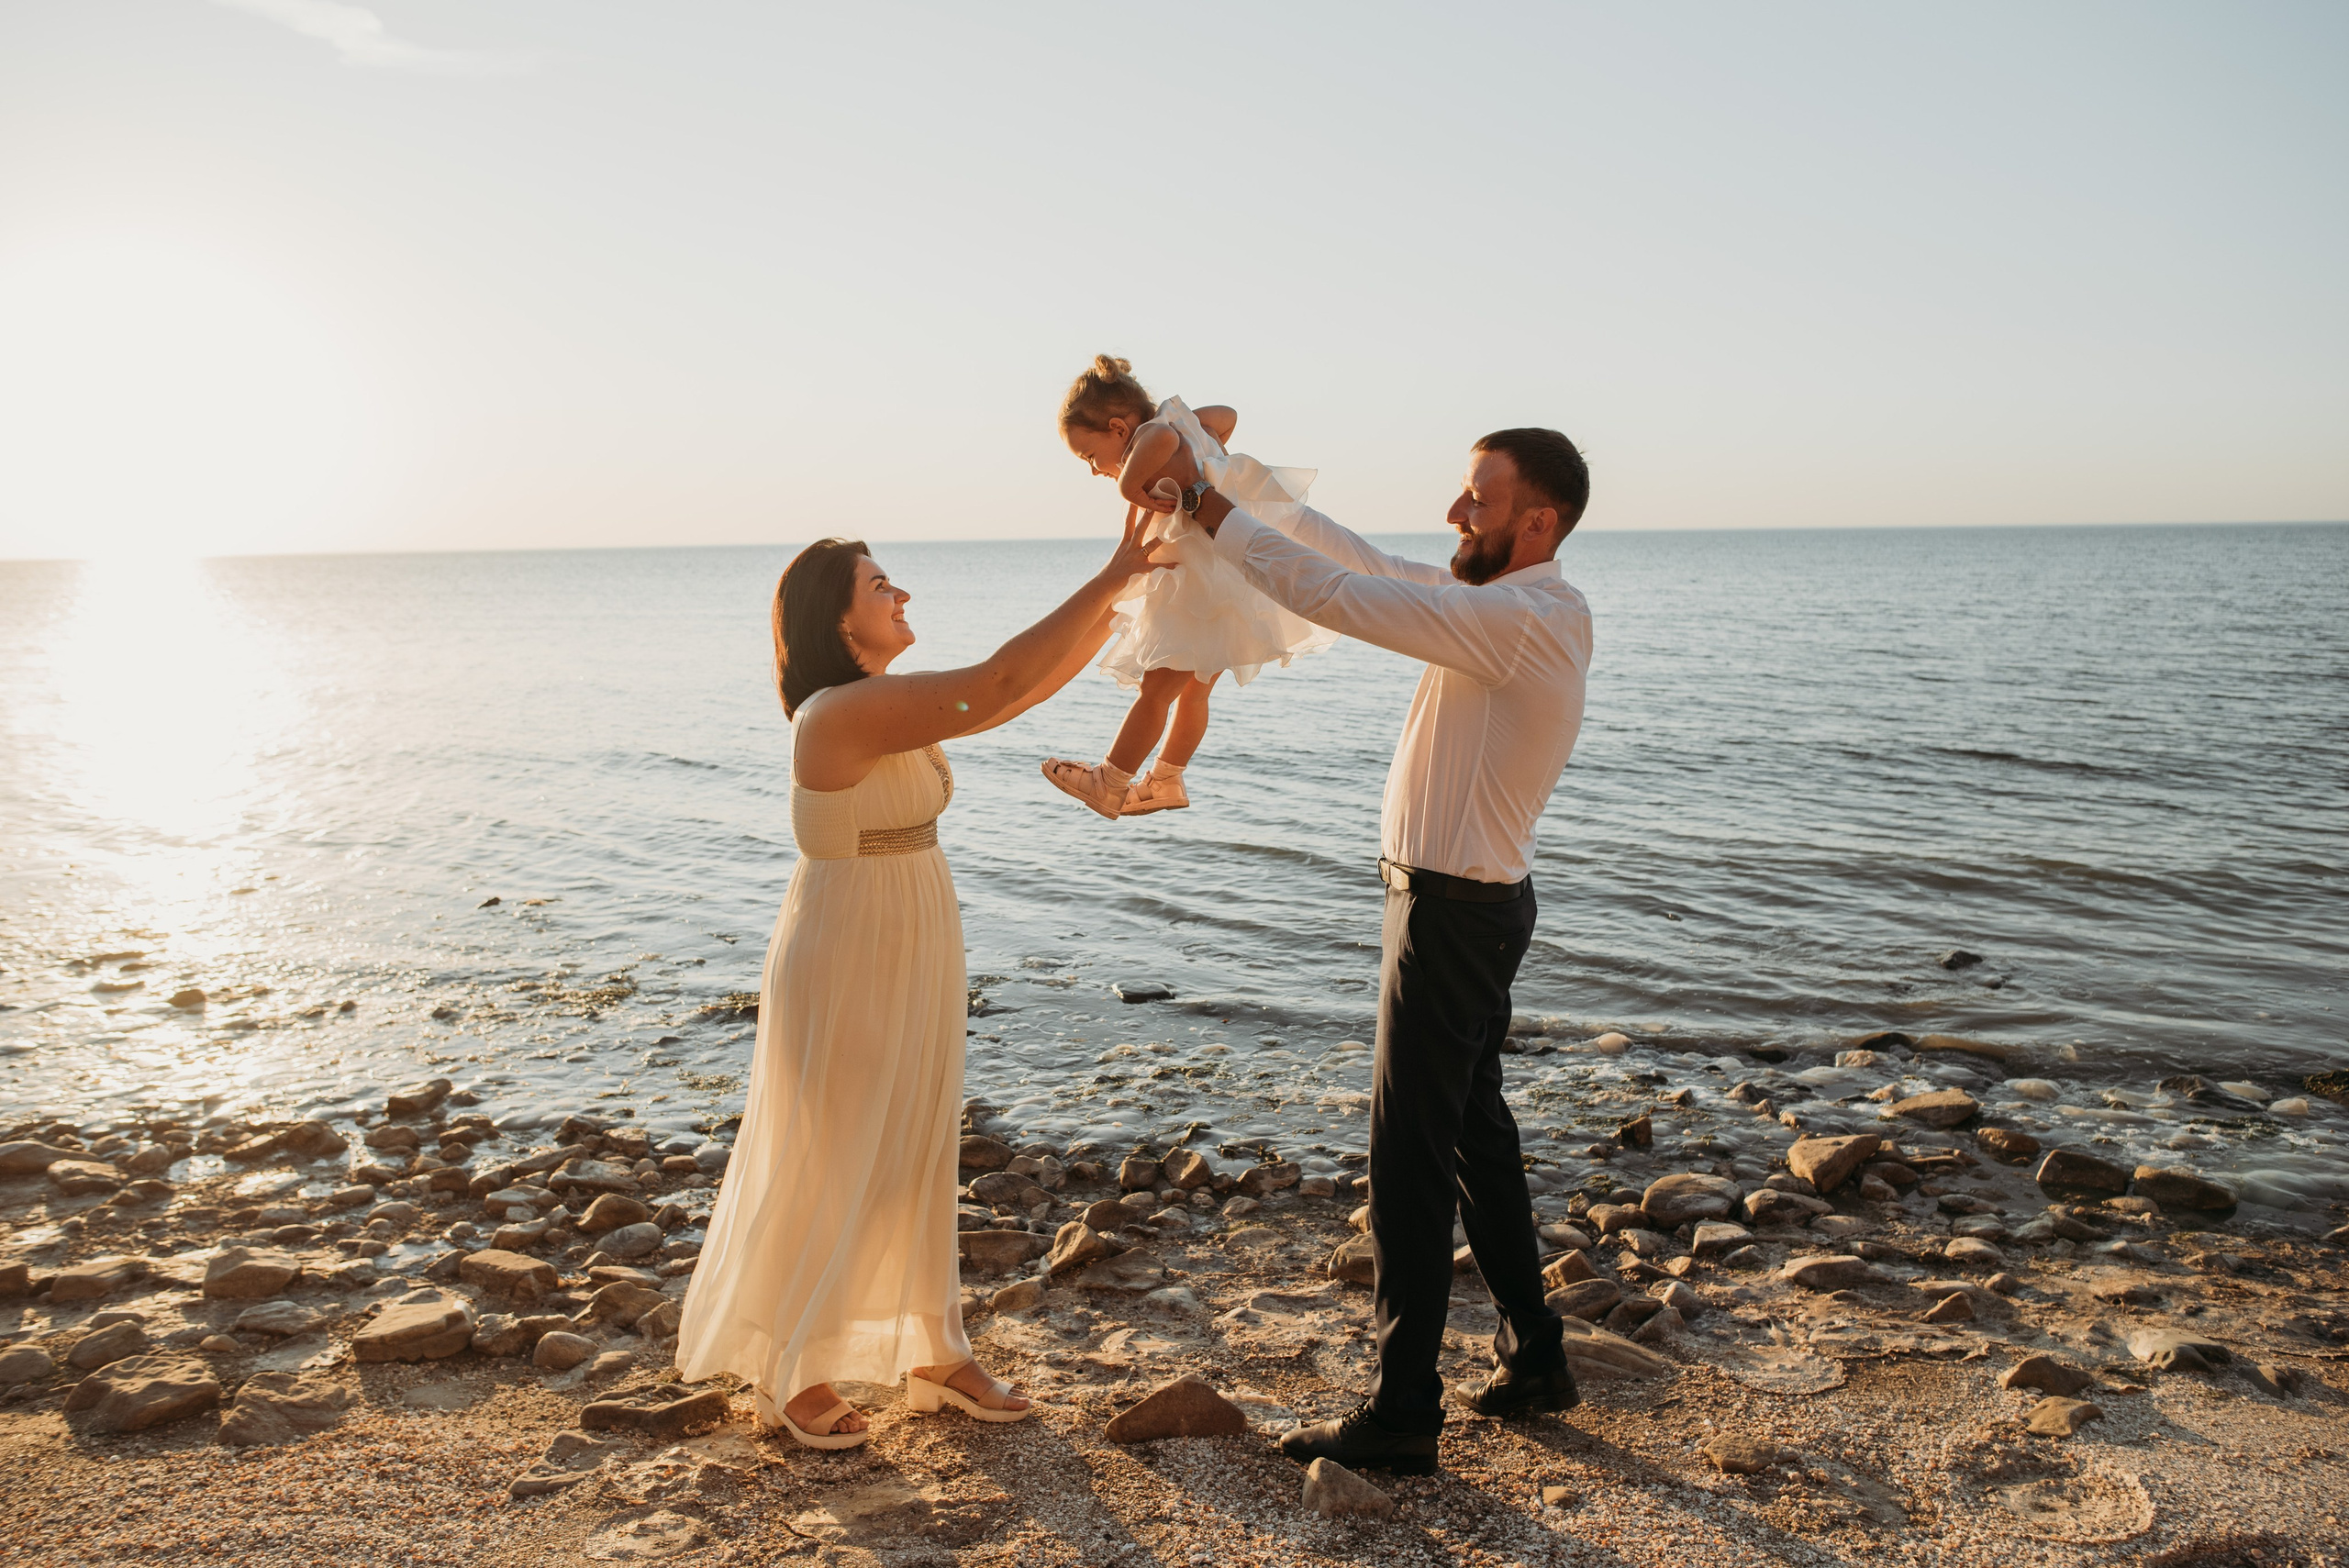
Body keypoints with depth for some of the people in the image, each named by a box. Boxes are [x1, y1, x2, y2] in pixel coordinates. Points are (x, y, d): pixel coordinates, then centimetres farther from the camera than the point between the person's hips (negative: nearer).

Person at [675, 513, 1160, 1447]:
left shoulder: (893, 704, 5)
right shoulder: (842, 713, -23)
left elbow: (1033, 682, 6)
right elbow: (1000, 685, -29)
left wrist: (1121, 598, -2)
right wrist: (1111, 579, -26)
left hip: (911, 958, 9)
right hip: (848, 959, -9)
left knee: (917, 1158, 17)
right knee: (829, 1168, 6)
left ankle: (933, 1353, 30)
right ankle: (792, 1375, 24)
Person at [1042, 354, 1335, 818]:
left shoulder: (1149, 436, -21)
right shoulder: (1181, 421, 9)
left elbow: (1162, 438, -45)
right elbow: (1226, 416, 23)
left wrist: (1130, 483, -36)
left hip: (1209, 588, -11)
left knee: (1154, 690, -5)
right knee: (1192, 691, 19)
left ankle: (1109, 784, 1)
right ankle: (1165, 782, 30)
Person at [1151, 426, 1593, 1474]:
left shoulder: (1519, 621, -22)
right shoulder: (1531, 606, 8)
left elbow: (1341, 596, -26)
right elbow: (1375, 569, 15)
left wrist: (1207, 509, -20)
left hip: (1454, 910, -10)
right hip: (1474, 899, 10)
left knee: (1412, 1153, -4)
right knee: (1476, 1127, 19)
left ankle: (1400, 1416, 5)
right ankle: (1533, 1357, 32)